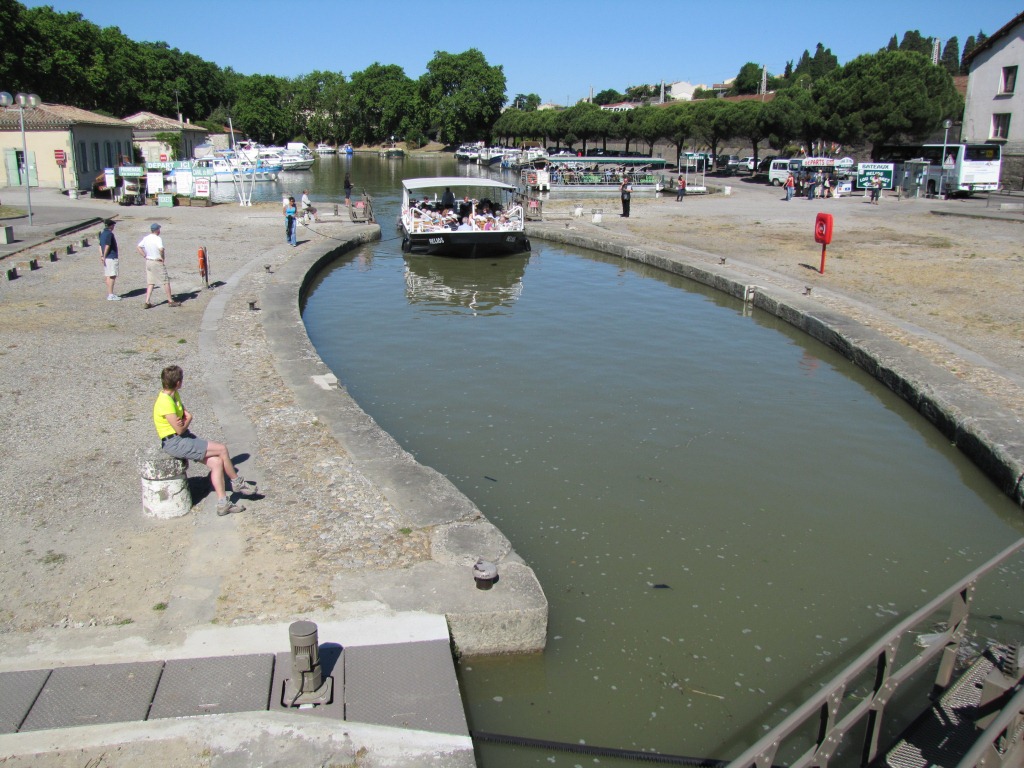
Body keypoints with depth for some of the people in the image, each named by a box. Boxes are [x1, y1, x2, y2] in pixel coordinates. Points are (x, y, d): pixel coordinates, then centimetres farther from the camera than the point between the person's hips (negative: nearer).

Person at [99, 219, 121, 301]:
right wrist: (104, 256, -12)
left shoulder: (102, 234, 14)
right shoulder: (109, 234, -14)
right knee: (112, 276, -8)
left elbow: (100, 246, 14)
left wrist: (101, 256, 10)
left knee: (108, 276, 14)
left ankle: (109, 293, 20)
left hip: (107, 258, 9)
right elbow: (107, 246, -20)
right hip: (112, 257, -9)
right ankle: (111, 295, -9)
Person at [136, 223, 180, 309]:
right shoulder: (158, 239, -15)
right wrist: (162, 258, -16)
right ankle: (170, 301, 10)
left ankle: (147, 302, 3)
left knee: (150, 283, 10)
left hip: (148, 262, 7)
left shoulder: (145, 238, 6)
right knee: (166, 281, 5)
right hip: (158, 262, -7)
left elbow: (138, 247, 8)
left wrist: (145, 256, 6)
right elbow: (161, 249, -31)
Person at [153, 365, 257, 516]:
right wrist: (187, 420, -2)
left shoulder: (174, 395, 7)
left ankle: (223, 504, -3)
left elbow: (184, 412, 14)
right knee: (222, 449, -11)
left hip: (183, 438, 10)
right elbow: (180, 429, -22)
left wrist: (186, 416, -10)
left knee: (217, 462, -3)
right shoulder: (165, 402, -23)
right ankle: (237, 483, 11)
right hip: (174, 443, -10)